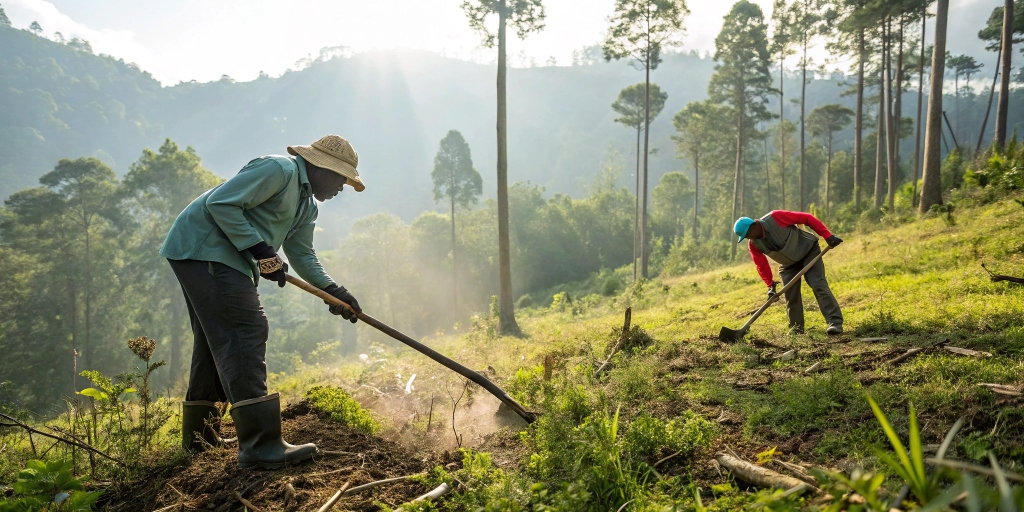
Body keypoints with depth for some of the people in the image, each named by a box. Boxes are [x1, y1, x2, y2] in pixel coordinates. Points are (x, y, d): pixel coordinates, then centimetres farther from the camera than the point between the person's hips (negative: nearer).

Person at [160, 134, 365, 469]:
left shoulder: (307, 205, 17)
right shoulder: (280, 170, -14)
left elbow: (302, 255, 19)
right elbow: (221, 203, -20)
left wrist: (333, 291, 6)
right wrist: (261, 250, -22)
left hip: (226, 259, 11)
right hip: (203, 249, -11)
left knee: (216, 340, 17)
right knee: (245, 332, -17)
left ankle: (199, 434, 32)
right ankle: (261, 446, -19)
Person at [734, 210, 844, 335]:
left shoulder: (776, 217, -30)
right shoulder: (753, 244, -14)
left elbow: (807, 218, -25)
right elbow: (762, 265, -2)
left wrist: (828, 236, -27)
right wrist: (770, 284, -9)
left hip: (808, 251, -5)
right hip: (788, 264, 5)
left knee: (819, 285, -15)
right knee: (790, 294, -2)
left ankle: (835, 323, -18)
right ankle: (796, 327, 11)